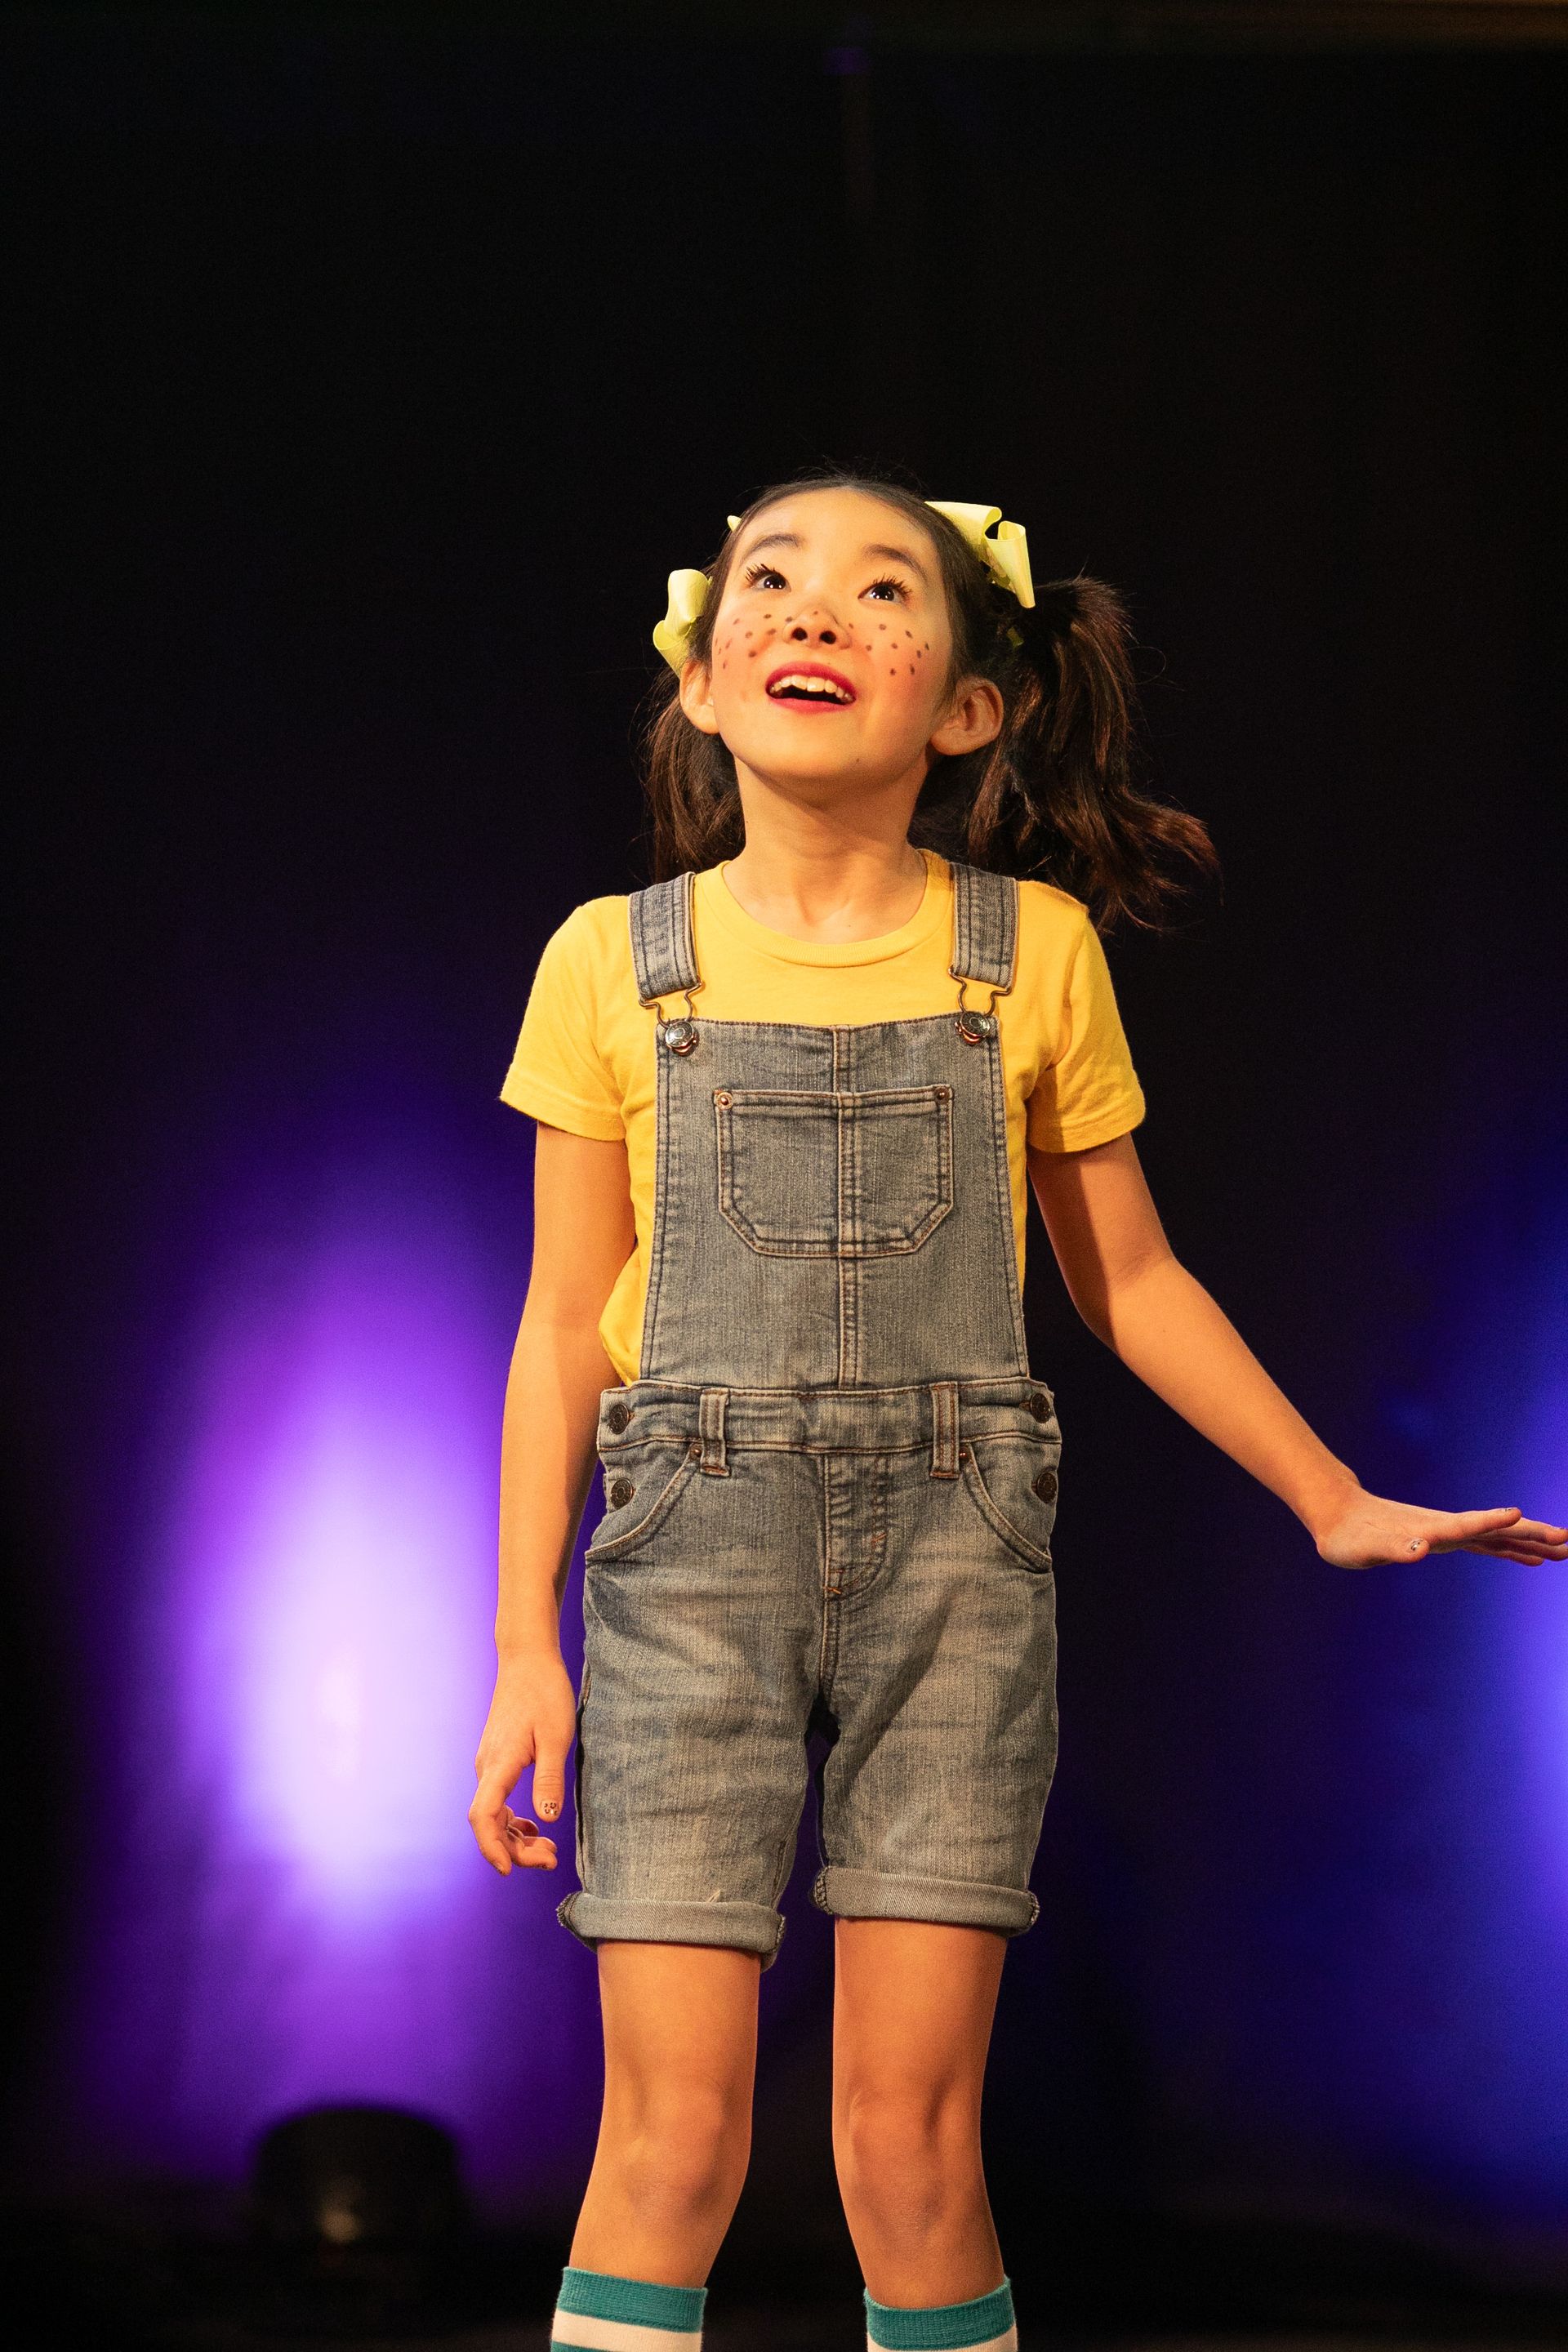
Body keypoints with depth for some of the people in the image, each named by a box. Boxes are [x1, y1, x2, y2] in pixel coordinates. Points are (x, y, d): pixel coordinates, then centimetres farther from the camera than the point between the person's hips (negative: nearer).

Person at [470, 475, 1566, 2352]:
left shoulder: (1032, 949, 4)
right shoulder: (613, 961, 3)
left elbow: (1129, 1279, 13)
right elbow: (566, 1316, 6)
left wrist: (1338, 1501, 12)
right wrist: (527, 1649, 3)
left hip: (954, 1556, 0)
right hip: (692, 1553, 0)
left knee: (913, 2137, -2)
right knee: (674, 2135, -5)